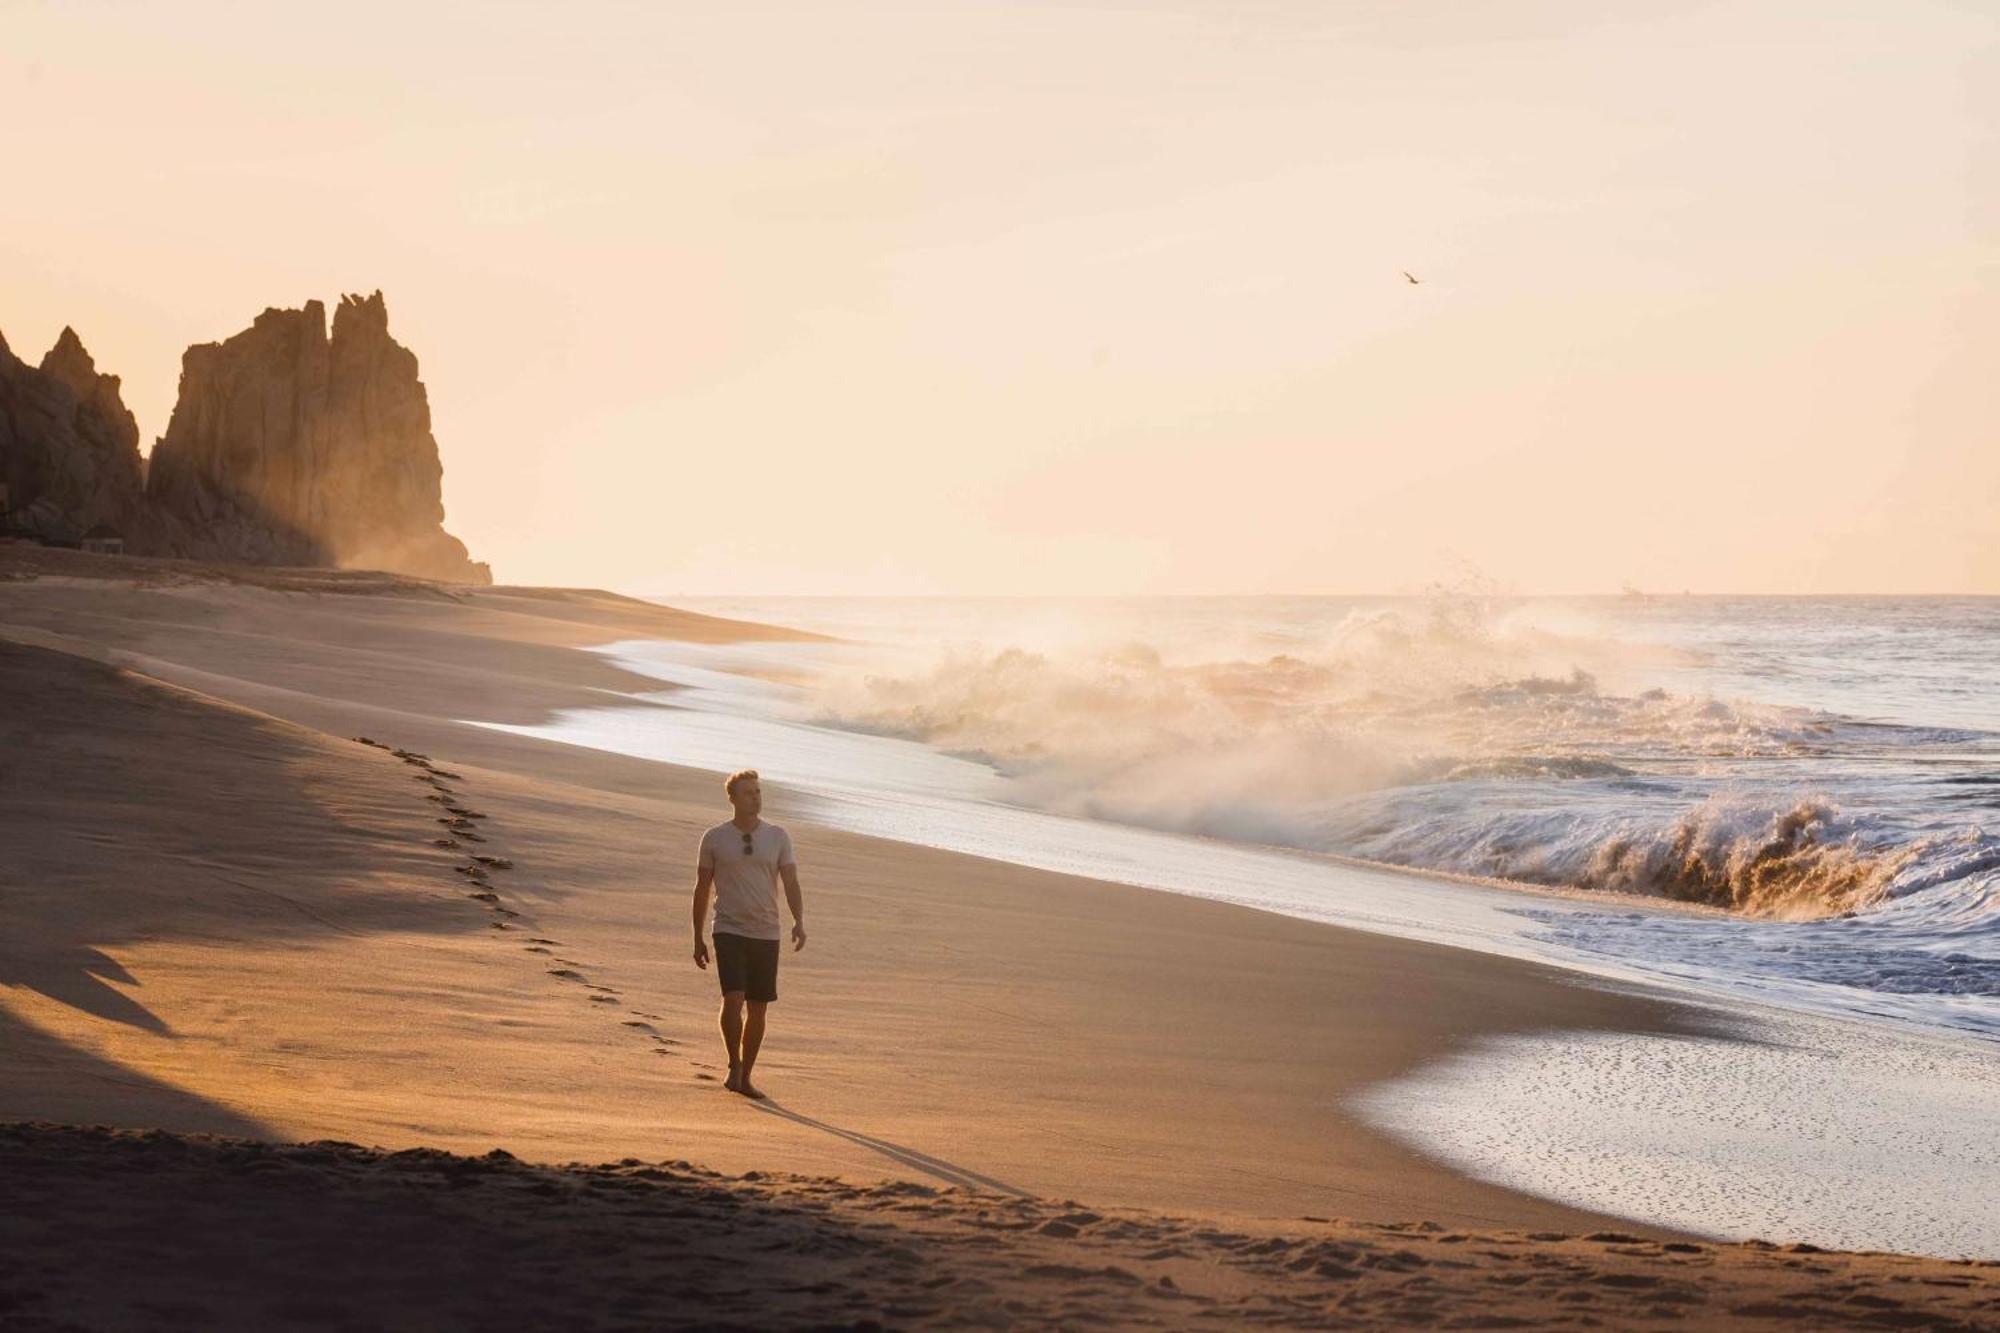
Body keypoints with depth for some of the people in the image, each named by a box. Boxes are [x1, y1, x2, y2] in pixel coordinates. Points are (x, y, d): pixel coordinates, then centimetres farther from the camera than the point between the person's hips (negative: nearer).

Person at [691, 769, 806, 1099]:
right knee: (733, 999, -19)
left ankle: (745, 1076, 18)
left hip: (767, 934, 2)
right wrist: (698, 939, 6)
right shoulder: (714, 838, 1)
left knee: (757, 1008, 6)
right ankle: (734, 1064, 1)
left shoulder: (778, 837, 5)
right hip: (729, 931, -2)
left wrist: (799, 922, -16)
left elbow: (791, 883, 1)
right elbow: (702, 889, 6)